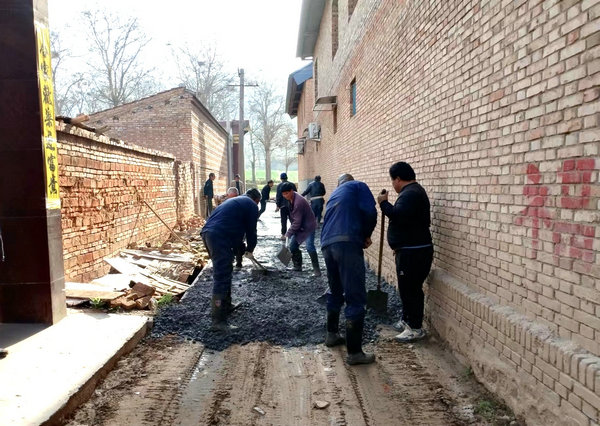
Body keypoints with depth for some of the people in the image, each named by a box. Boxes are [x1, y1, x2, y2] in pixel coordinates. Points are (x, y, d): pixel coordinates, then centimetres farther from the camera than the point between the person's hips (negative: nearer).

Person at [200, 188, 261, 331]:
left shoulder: (235, 201, 32)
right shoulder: (252, 205, 6)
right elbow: (251, 230, 4)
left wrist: (240, 247, 36)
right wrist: (250, 249, 20)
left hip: (207, 232, 9)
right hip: (220, 237, -9)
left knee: (225, 271, 24)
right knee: (222, 277, -10)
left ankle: (226, 305, 38)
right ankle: (218, 320, -11)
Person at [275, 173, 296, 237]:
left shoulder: (279, 185, -7)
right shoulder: (292, 185, 3)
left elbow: (278, 196, -9)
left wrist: (277, 206, -7)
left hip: (283, 205, -2)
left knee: (284, 220, 2)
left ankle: (283, 233, 3)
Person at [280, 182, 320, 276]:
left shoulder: (298, 202, -30)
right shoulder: (290, 199, -1)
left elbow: (297, 222, -29)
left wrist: (288, 234, -25)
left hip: (308, 226, -9)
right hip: (299, 226, 9)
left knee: (309, 247, -20)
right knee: (293, 245, 7)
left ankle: (316, 270, -12)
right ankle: (297, 266, 21)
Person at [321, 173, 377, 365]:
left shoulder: (334, 195, 33)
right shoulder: (358, 186, 14)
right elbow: (370, 212, -3)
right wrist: (366, 234, 12)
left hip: (327, 245, 7)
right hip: (348, 243, -7)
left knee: (335, 292, 25)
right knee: (355, 298, -4)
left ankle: (332, 334, 40)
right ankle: (354, 352, -2)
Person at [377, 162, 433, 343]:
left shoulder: (411, 193, -17)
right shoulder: (412, 191, 18)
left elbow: (398, 215, -32)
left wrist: (383, 203, -16)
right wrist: (398, 246, 27)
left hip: (414, 252, -11)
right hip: (408, 250, 11)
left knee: (411, 289, -4)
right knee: (406, 287, 18)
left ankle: (416, 328, 5)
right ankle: (407, 320, 30)